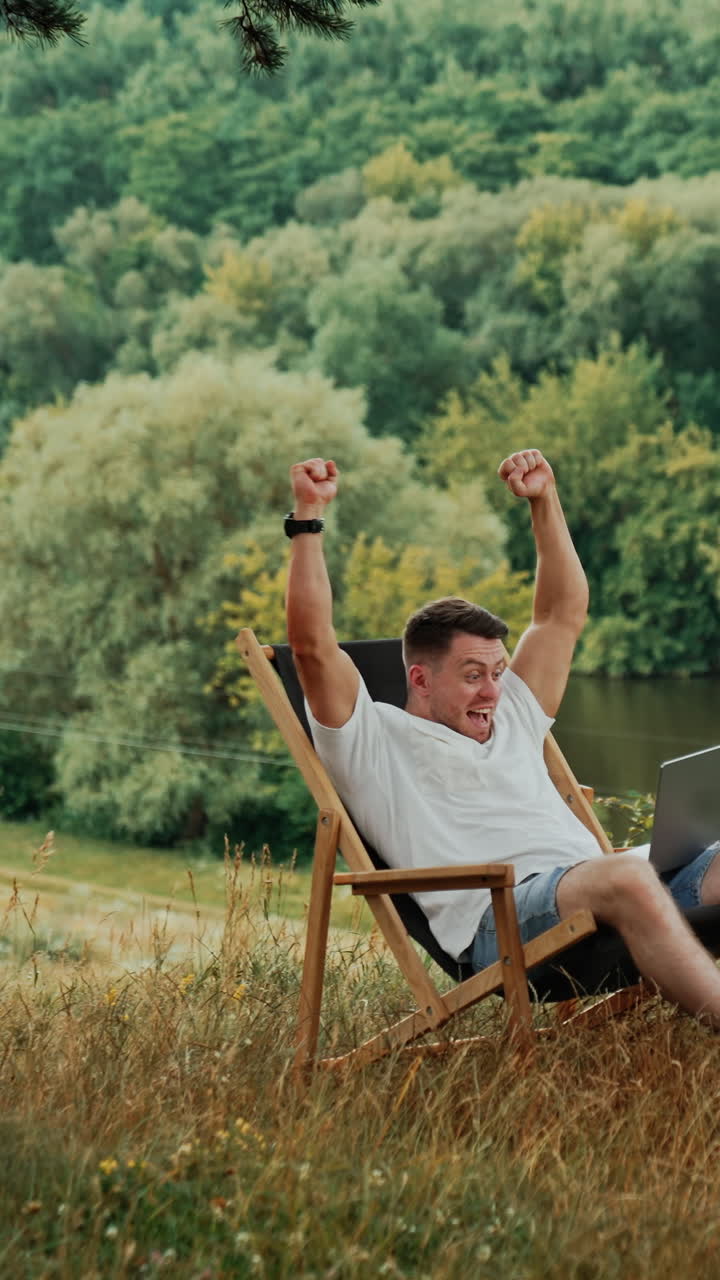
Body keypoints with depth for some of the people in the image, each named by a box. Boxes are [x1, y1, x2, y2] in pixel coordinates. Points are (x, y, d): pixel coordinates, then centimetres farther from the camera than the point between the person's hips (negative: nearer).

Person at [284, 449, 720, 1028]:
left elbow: (565, 613, 39)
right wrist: (308, 518, 2)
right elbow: (313, 646, 3)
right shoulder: (375, 742, 15)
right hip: (501, 917, -7)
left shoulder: (511, 720, 34)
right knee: (626, 880, -38)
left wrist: (545, 501, 34)